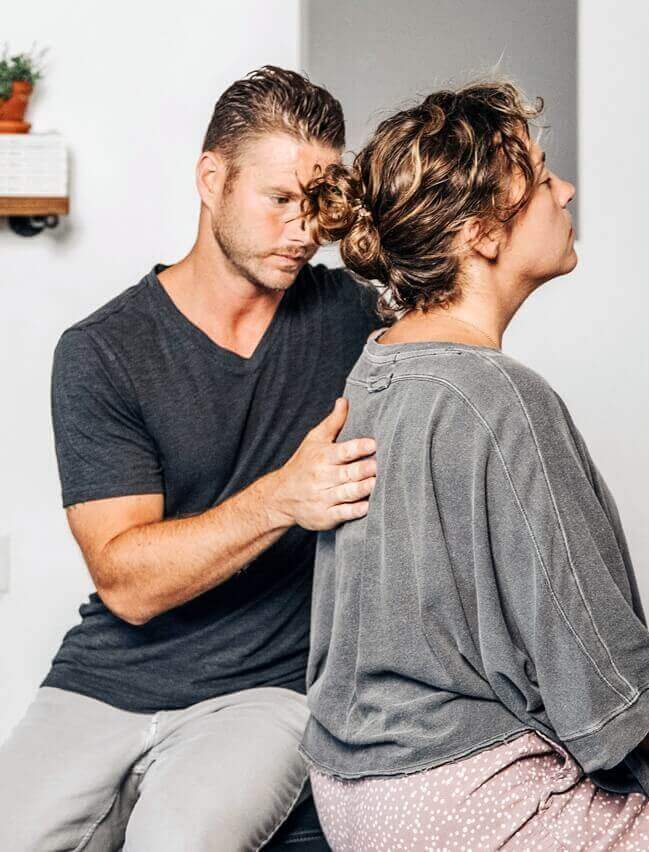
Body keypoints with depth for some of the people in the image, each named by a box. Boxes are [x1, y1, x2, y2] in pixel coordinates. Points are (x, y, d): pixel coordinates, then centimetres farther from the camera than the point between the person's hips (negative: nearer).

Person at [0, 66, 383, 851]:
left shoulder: (344, 313, 2)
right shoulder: (101, 352, -5)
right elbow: (127, 582, -12)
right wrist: (281, 499, -25)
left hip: (270, 688, 0)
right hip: (107, 683, 0)